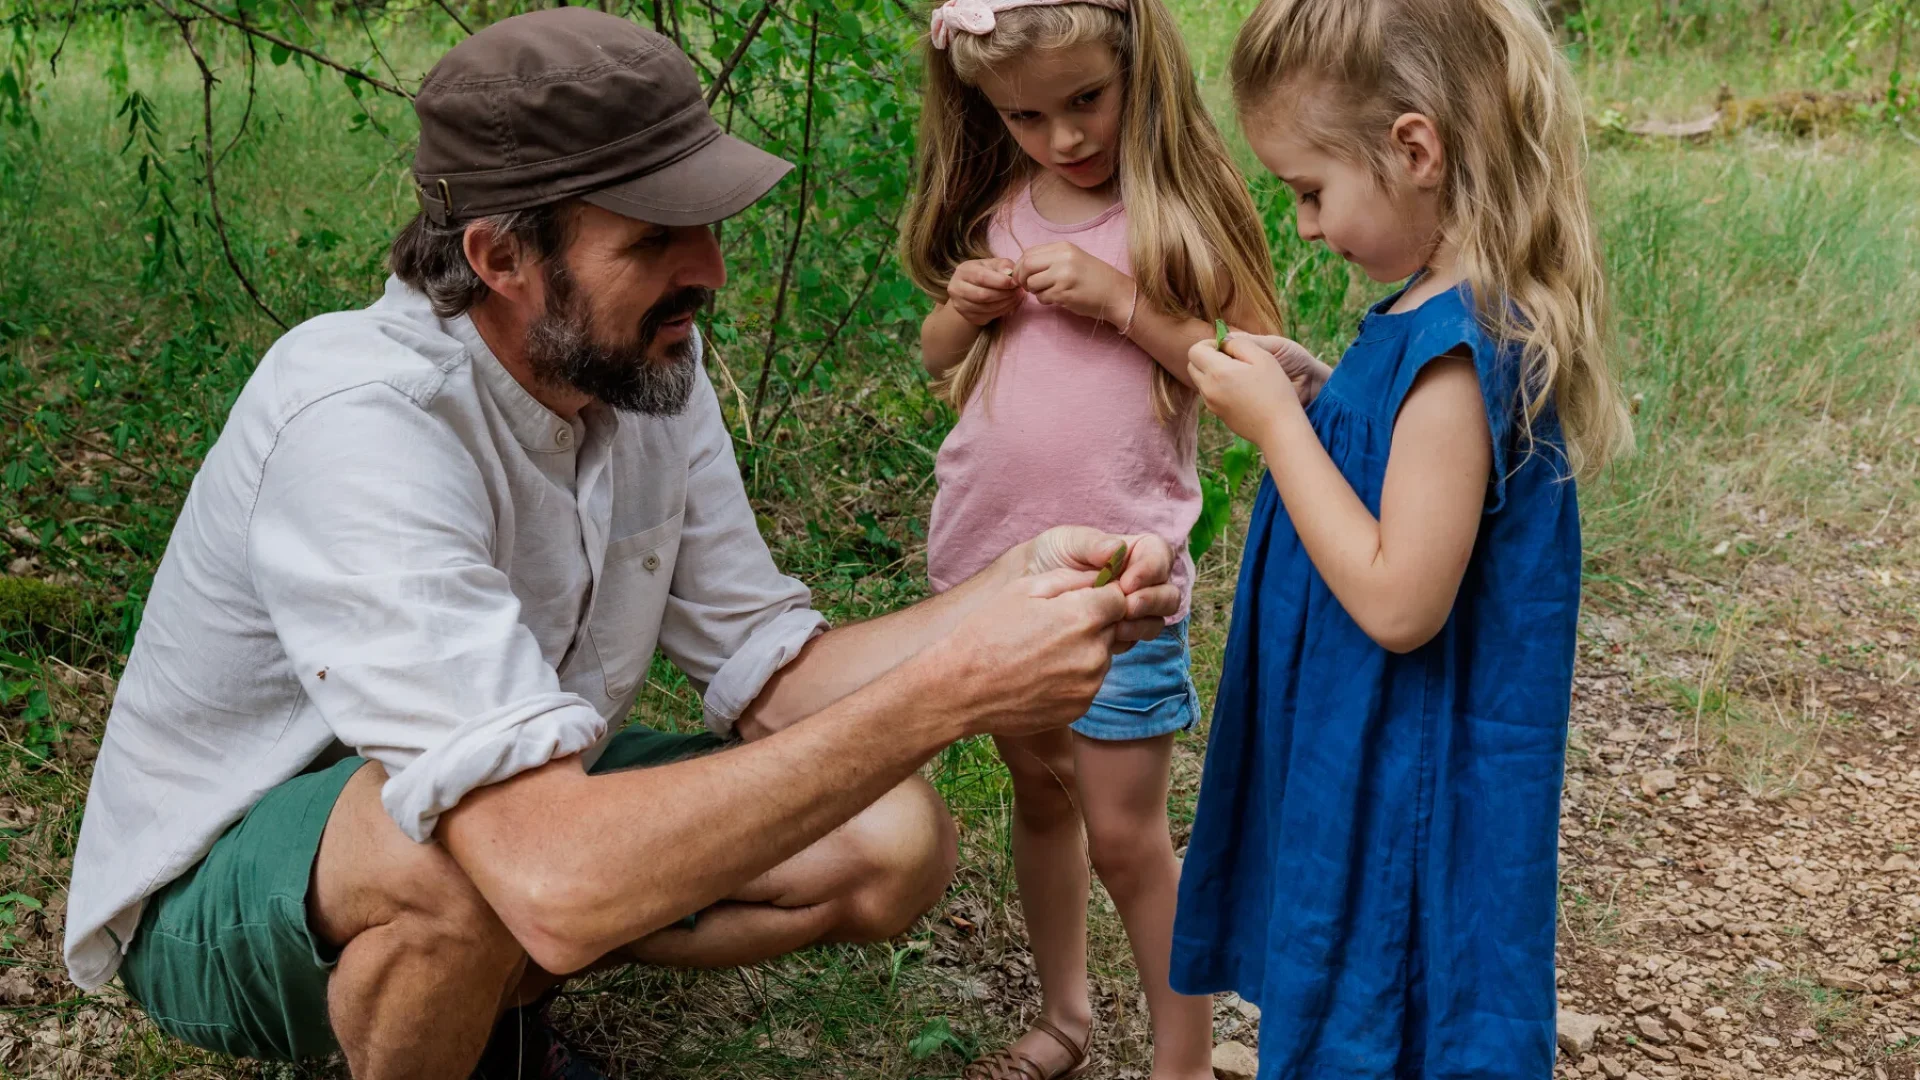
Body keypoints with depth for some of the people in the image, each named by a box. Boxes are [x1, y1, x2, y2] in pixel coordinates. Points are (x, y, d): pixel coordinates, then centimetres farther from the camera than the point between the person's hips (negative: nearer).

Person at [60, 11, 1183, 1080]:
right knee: (461, 849, -40)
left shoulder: (653, 364, -10)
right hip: (223, 889, -7)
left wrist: (1014, 588, -24)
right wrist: (945, 693, -42)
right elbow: (560, 881, -44)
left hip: (515, 803, 7)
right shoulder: (360, 422, -34)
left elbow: (768, 682, -7)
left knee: (895, 840, -7)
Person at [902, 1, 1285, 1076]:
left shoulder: (1183, 206, -10)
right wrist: (966, 306, -6)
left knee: (1125, 832, 1)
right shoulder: (1000, 207, 4)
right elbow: (938, 355, 16)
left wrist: (1122, 302, -21)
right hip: (987, 557, 5)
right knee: (1039, 788, 19)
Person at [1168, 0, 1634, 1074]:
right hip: (1369, 755, 9)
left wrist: (1279, 425, -22)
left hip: (1411, 783, -9)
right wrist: (1313, 389, 2)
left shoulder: (1458, 347, -26)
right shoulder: (1451, 312, 3)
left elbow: (1398, 601, -28)